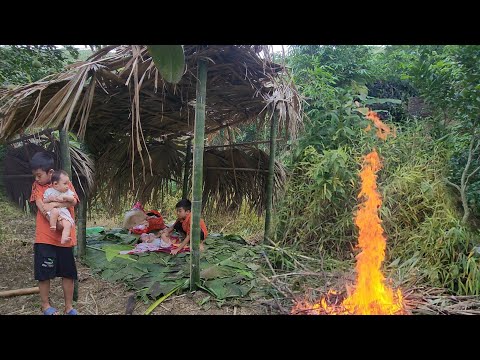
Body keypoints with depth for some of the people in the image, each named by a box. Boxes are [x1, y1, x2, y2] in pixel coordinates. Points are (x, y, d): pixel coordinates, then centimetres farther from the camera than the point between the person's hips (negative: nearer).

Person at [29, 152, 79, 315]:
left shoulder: (66, 183, 4)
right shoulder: (37, 186, 2)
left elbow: (73, 201, -13)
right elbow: (41, 206, -11)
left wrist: (54, 204, -24)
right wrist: (56, 222, -21)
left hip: (65, 237, 1)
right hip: (44, 238, 0)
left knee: (68, 273, 7)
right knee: (44, 273, 6)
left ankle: (69, 307, 21)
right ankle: (45, 305, 26)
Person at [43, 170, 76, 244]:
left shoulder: (67, 191, 17)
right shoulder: (49, 191, 11)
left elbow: (72, 198, 3)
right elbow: (43, 202, 9)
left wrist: (64, 197, -12)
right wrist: (50, 198, -10)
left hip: (64, 212, 2)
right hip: (52, 213, -2)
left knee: (68, 225, -25)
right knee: (55, 211, -39)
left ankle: (64, 239, -30)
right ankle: (53, 226, -26)